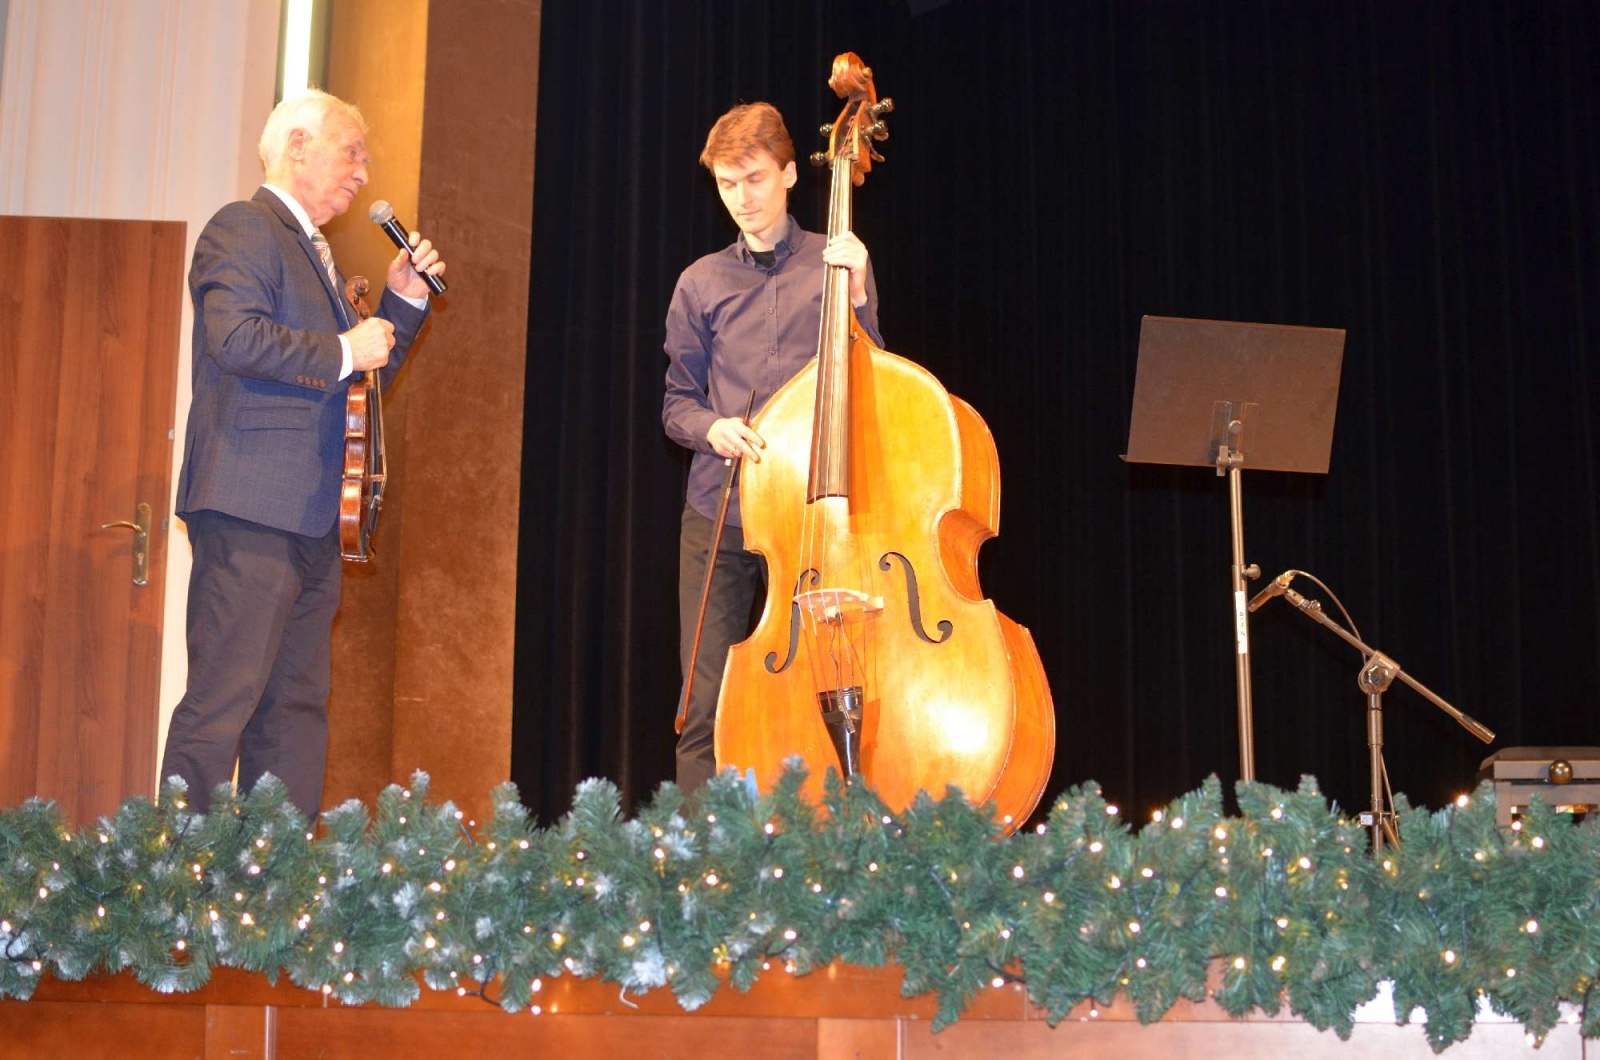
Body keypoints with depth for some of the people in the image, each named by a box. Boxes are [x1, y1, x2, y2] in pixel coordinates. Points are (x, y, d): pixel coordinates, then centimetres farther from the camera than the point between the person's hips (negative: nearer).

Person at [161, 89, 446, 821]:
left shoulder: (314, 251, 24)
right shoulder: (244, 228, -5)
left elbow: (363, 373, 29)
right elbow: (236, 337, -21)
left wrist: (403, 301, 16)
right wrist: (341, 351, -13)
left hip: (310, 519, 10)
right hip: (251, 509, -10)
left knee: (298, 706, 9)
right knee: (223, 699, -10)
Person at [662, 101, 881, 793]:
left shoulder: (838, 264, 6)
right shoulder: (701, 284, 11)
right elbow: (677, 404, 14)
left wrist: (857, 300, -11)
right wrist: (710, 426, -8)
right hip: (718, 516, 2)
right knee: (706, 705, -2)